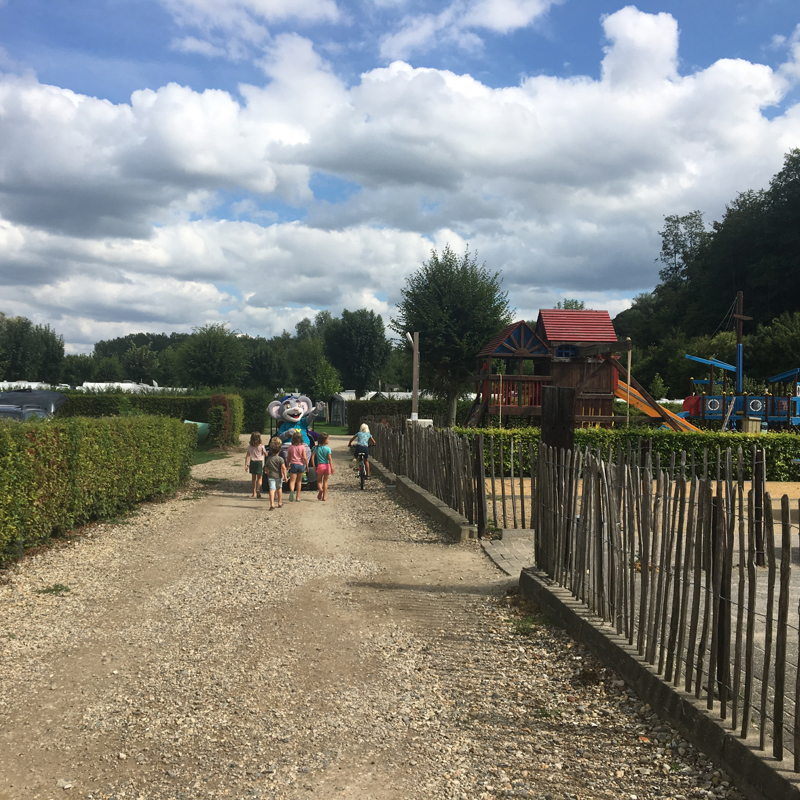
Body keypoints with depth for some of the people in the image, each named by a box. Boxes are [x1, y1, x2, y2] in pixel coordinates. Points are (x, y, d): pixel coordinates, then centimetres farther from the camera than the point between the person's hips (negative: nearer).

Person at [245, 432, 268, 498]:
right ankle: (258, 489, -21)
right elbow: (266, 454, 0)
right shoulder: (261, 446, -8)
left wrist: (246, 465, 1)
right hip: (259, 462, -3)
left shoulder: (249, 446, 1)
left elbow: (247, 456, -1)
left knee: (254, 478, 14)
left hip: (252, 462, 3)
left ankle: (254, 493, 17)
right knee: (259, 478, 4)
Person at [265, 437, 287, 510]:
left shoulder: (268, 459, 4)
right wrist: (285, 476, -13)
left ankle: (272, 504, -25)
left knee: (272, 489, -10)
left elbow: (266, 468, 14)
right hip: (279, 476, 0)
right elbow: (283, 467, -15)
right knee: (279, 489, 20)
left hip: (271, 476, 0)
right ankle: (280, 503, 33)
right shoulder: (280, 459, -5)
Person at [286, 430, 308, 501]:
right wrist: (307, 466, 4)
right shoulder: (302, 447, -6)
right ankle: (298, 497, 16)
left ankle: (291, 490, -34)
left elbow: (288, 457, 3)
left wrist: (288, 465, 18)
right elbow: (305, 458, -7)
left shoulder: (290, 447, -3)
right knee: (299, 481, 14)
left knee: (292, 481, -2)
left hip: (293, 464, -1)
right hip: (301, 465, 1)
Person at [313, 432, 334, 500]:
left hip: (320, 466, 1)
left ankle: (320, 489, -17)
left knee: (319, 481, 15)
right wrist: (332, 467, -11)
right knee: (325, 481, 11)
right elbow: (330, 459, -11)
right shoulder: (328, 449, -7)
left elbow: (312, 457, -3)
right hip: (327, 465, -1)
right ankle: (324, 497, 10)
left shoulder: (317, 448, 0)